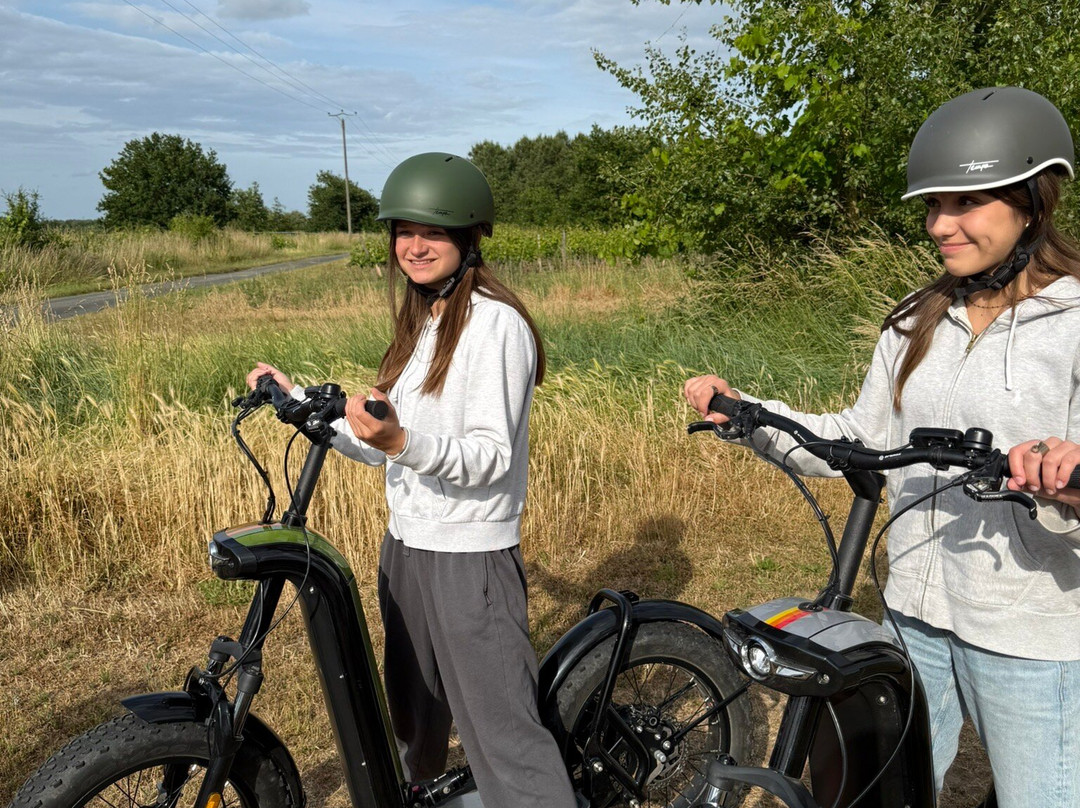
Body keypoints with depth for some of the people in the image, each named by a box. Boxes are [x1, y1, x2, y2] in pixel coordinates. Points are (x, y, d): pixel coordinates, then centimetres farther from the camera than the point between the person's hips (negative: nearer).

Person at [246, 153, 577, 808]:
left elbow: (491, 458, -21)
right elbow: (383, 446, 12)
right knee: (414, 718, 25)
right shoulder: (421, 323, 13)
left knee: (502, 733, -7)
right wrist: (298, 399, 10)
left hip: (469, 561, -9)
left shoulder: (495, 324, -15)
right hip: (406, 547, 9)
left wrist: (402, 443, -37)